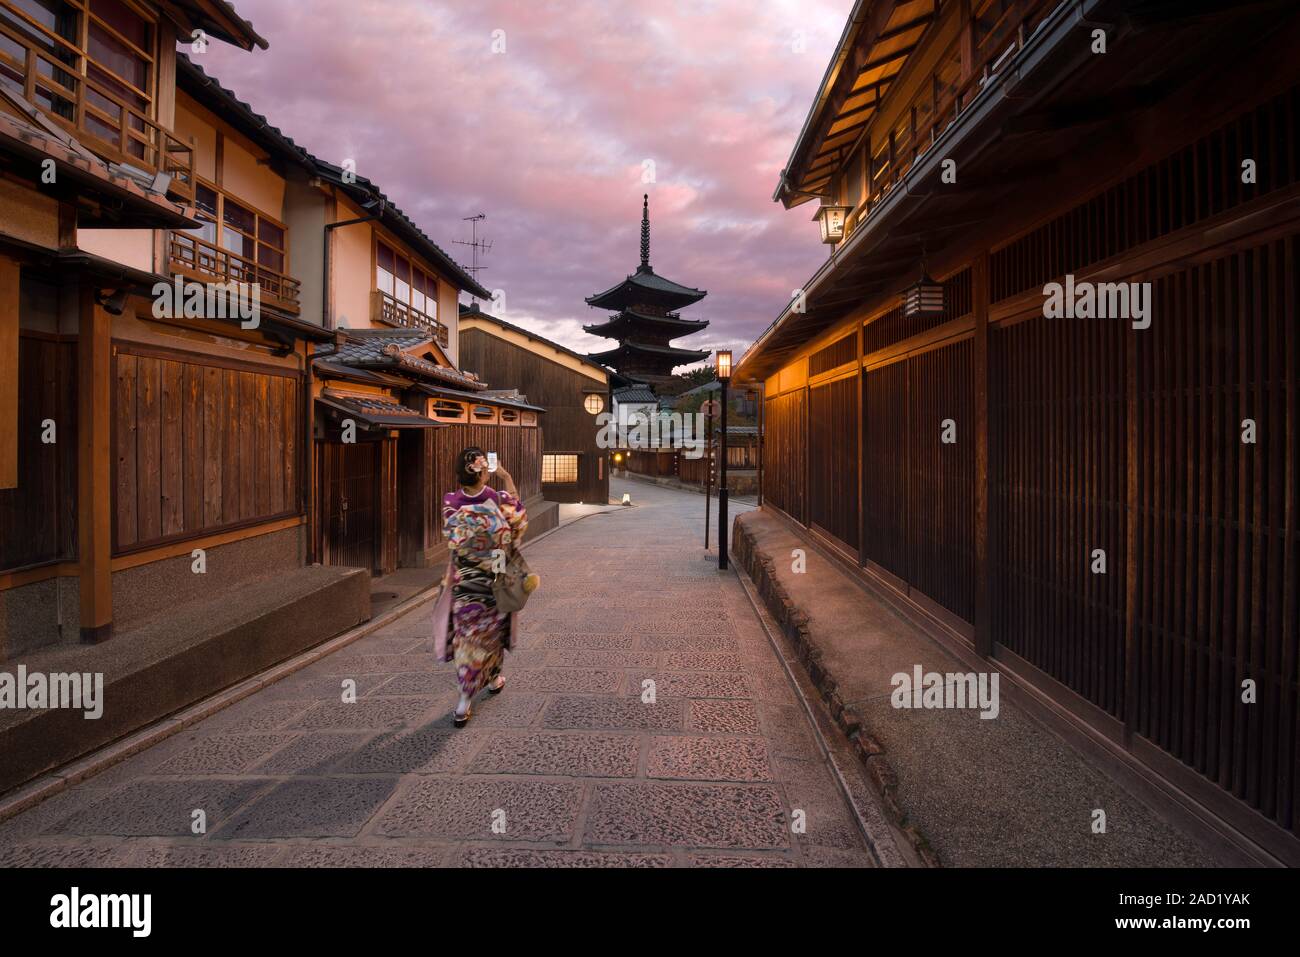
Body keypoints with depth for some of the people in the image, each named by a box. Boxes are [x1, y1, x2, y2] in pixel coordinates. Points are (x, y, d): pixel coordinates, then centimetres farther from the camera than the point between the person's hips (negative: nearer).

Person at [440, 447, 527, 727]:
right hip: (495, 580, 0)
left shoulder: (451, 503, -15)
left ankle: (465, 699, 6)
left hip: (464, 581, 0)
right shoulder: (498, 500, -18)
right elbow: (517, 507, 4)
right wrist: (506, 477, 8)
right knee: (492, 629, 20)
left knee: (466, 635, 7)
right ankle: (494, 678, 40)